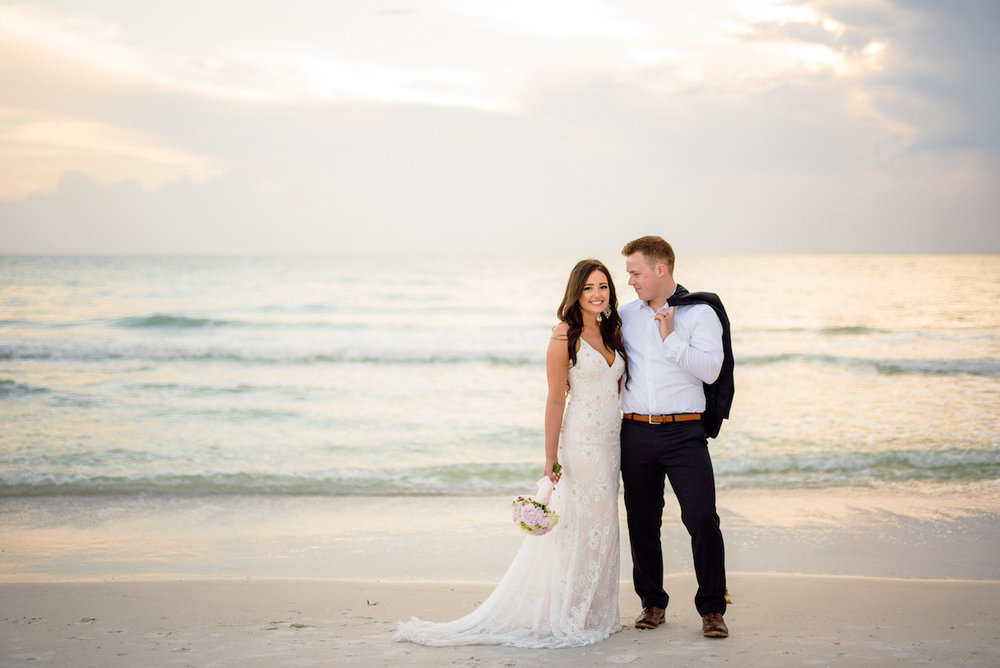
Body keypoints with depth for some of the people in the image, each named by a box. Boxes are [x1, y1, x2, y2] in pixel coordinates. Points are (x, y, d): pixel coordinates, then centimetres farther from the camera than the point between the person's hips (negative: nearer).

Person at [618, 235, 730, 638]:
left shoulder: (699, 314, -1)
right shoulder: (626, 315, 12)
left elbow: (710, 370, -13)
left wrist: (671, 338, -14)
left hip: (684, 432, -4)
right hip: (635, 432, 4)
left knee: (702, 517, -10)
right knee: (642, 522, 8)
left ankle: (711, 608, 1)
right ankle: (652, 602, 21)